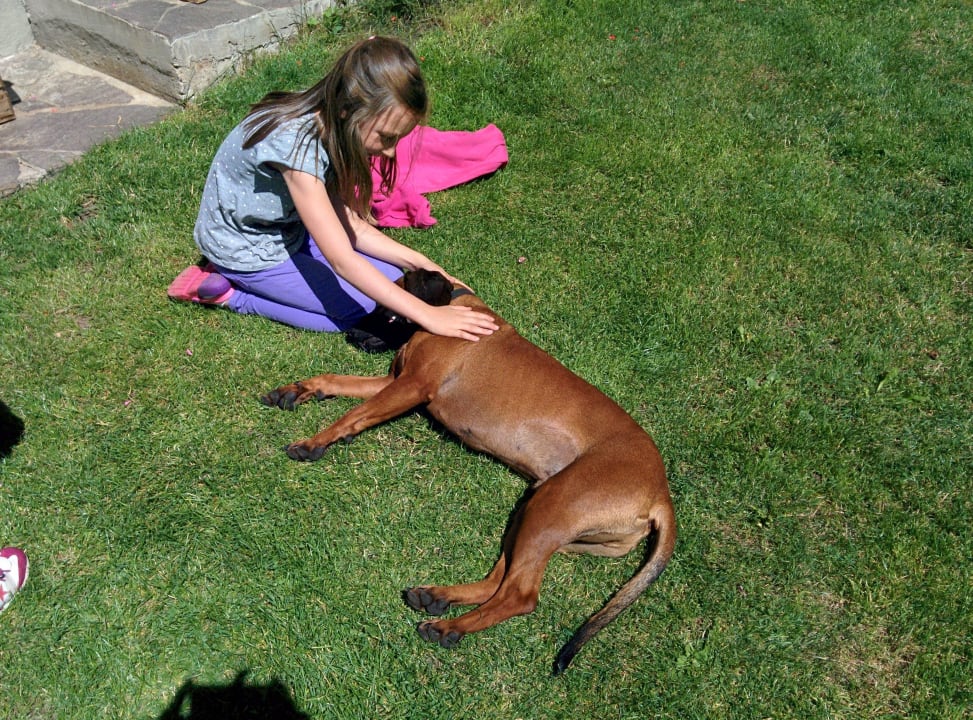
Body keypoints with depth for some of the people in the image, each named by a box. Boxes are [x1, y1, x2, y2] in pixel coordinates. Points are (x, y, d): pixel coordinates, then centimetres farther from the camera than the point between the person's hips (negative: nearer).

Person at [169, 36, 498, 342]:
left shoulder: (331, 126, -12)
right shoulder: (295, 142, -36)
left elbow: (349, 224, -5)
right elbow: (343, 262, -37)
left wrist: (418, 262, -14)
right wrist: (427, 315, -37)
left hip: (286, 228, 8)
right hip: (245, 249, -8)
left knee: (389, 276, 4)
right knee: (360, 308, -10)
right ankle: (230, 292, -1)